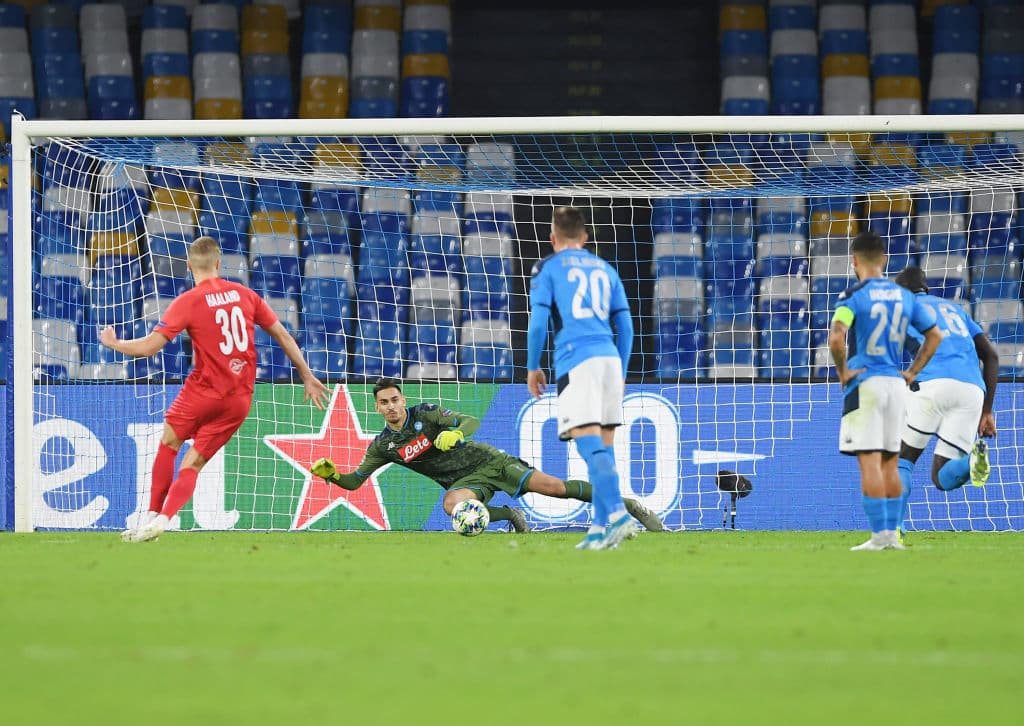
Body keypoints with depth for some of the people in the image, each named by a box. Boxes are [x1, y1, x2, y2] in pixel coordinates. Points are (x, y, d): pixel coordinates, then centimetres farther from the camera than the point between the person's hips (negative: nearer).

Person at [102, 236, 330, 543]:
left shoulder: (188, 302, -8)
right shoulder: (244, 294, 5)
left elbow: (148, 347, -11)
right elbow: (283, 336, 9)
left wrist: (113, 343, 8)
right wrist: (307, 377, 18)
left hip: (204, 390, -4)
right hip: (240, 398, 4)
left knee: (169, 443, 20)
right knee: (193, 463, 8)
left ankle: (152, 516, 16)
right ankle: (162, 519, -9)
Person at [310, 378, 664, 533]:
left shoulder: (426, 414, -5)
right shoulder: (382, 445, 2)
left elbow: (473, 421, -4)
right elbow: (354, 481, 6)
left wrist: (454, 433, -26)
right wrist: (330, 474, -15)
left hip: (486, 460, -2)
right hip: (465, 482, 2)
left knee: (553, 486, -13)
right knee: (452, 505, -38)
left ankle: (631, 505, -3)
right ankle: (509, 515, -9)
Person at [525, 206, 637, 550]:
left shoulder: (547, 268, 6)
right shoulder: (605, 270, 20)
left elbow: (538, 322, -2)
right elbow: (625, 326, 18)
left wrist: (532, 367, 8)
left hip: (576, 361, -5)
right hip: (610, 358, 5)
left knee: (590, 445, -13)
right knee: (603, 448, 10)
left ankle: (618, 514, -29)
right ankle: (599, 528, 9)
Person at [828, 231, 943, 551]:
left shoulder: (854, 296, -9)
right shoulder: (904, 297, 10)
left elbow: (836, 337, -24)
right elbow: (935, 336, 15)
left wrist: (843, 372, -11)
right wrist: (912, 372, 15)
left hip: (864, 384, -6)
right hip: (895, 383, 6)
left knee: (869, 462, -6)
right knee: (889, 463, 13)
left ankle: (879, 534, -10)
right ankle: (892, 534, 13)